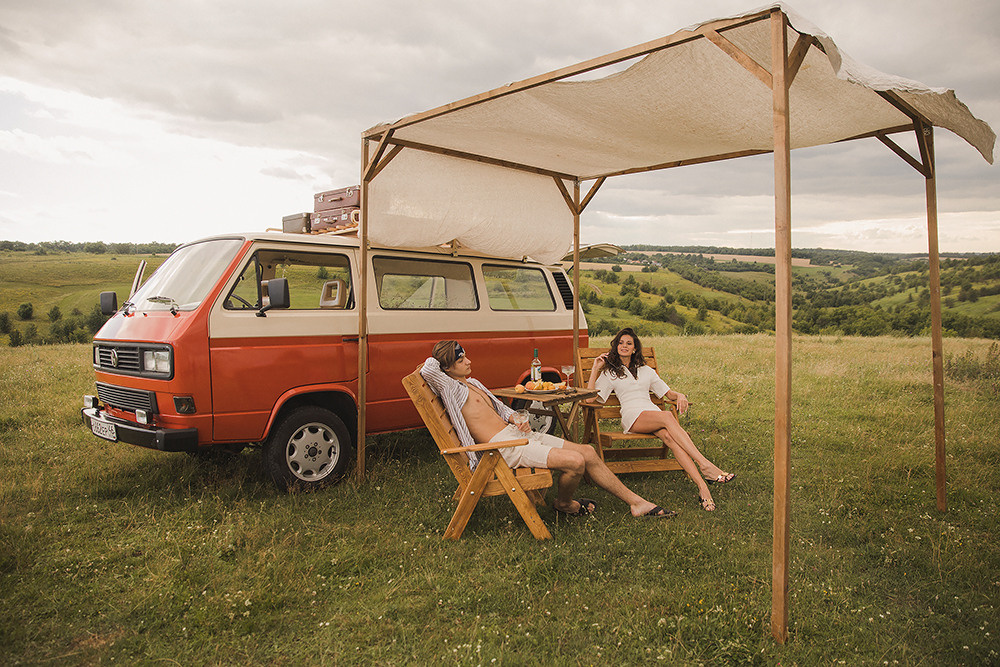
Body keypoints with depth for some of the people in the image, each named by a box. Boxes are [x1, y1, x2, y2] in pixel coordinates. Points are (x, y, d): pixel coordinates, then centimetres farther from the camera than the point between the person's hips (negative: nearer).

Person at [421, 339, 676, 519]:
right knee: (575, 461, -24)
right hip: (504, 447, -10)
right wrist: (432, 363, -4)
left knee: (588, 452, 1)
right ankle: (563, 503, 9)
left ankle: (636, 502, 11)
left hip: (517, 433, 10)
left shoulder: (473, 383, 20)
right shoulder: (452, 389, -10)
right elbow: (428, 369, -29)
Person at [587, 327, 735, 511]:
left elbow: (668, 393, 26)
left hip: (653, 410, 3)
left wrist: (679, 396, 3)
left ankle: (702, 486, -48)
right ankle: (705, 465, -45)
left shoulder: (646, 371, 29)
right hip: (632, 416, -3)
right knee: (667, 417, -36)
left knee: (668, 436, -34)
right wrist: (595, 370, 5)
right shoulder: (609, 373, 20)